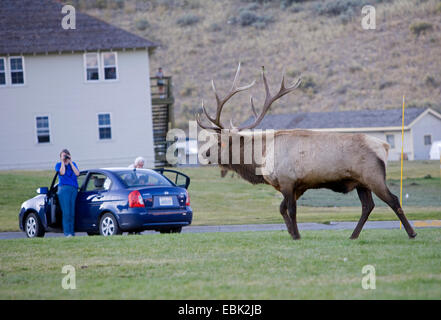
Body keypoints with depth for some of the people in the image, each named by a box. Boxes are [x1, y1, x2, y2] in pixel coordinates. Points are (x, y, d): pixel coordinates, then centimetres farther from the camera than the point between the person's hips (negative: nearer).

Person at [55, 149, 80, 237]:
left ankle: (72, 232, 2)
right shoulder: (58, 165, 8)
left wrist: (70, 162, -1)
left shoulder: (73, 164, 17)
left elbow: (77, 173, 0)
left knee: (72, 212, 0)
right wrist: (62, 162, -4)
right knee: (66, 212, -12)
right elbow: (62, 172, -12)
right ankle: (67, 232, -14)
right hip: (64, 189, -3)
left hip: (74, 189, 3)